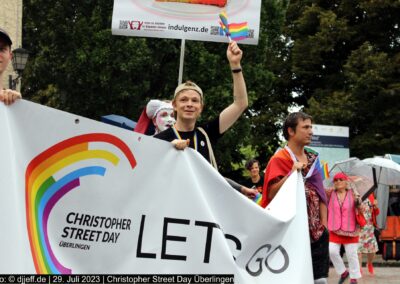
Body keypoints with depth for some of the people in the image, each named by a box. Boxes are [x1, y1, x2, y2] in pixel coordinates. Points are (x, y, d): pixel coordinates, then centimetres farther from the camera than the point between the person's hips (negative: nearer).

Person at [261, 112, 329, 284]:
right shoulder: (279, 160, -5)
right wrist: (292, 173, -23)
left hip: (315, 230, 6)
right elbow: (271, 194, -15)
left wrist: (324, 225, 6)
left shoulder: (313, 159, 14)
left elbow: (320, 194, 14)